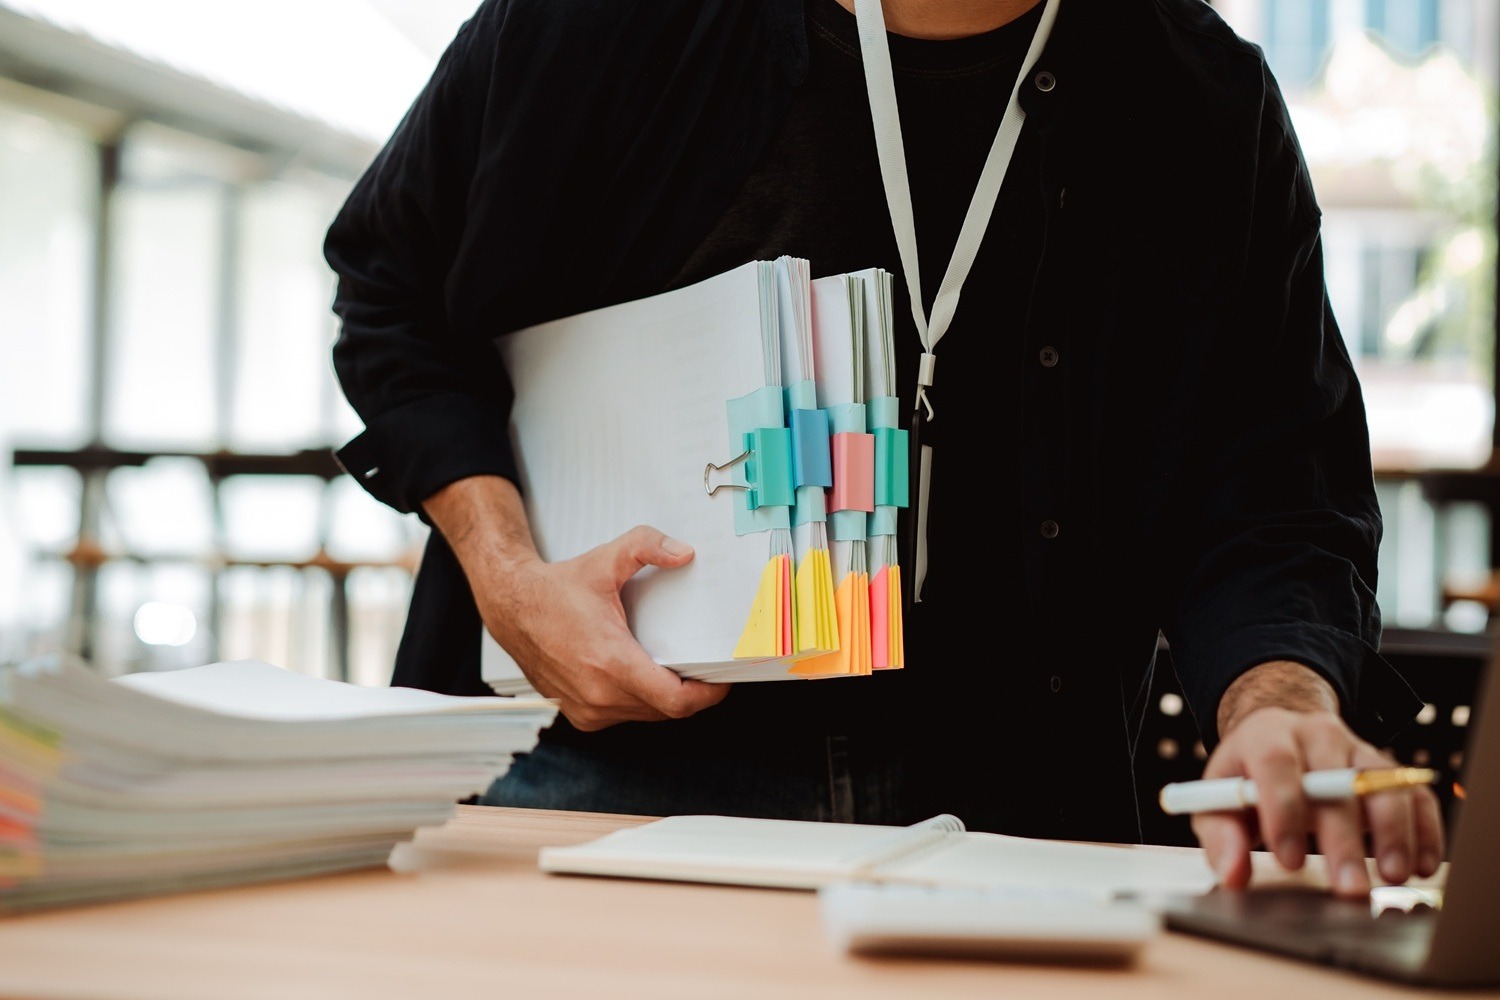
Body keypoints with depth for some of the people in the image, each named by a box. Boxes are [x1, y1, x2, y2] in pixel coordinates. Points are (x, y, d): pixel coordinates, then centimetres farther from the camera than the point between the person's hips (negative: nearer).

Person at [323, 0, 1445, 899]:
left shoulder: (1210, 106, -3)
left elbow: (1269, 498, -5)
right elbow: (392, 281, 7)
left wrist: (1282, 701, -29)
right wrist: (505, 575, -7)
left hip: (993, 793, 2)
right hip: (616, 749, -1)